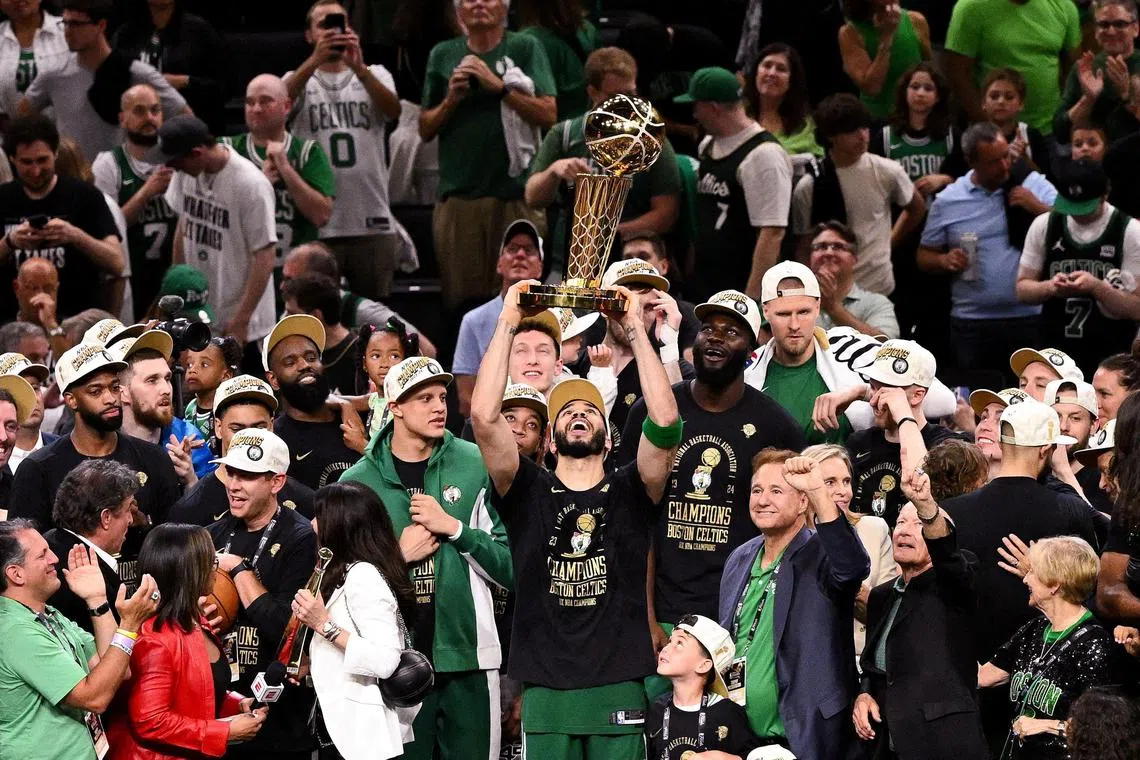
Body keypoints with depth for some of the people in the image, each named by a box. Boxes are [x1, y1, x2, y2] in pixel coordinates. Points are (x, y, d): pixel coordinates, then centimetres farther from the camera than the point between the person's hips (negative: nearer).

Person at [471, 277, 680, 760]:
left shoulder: (629, 493, 10)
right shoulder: (528, 493, 10)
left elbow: (665, 421, -6)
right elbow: (484, 418, -3)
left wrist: (635, 330, -3)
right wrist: (507, 324, -1)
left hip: (619, 689, 0)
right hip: (546, 694, 0)